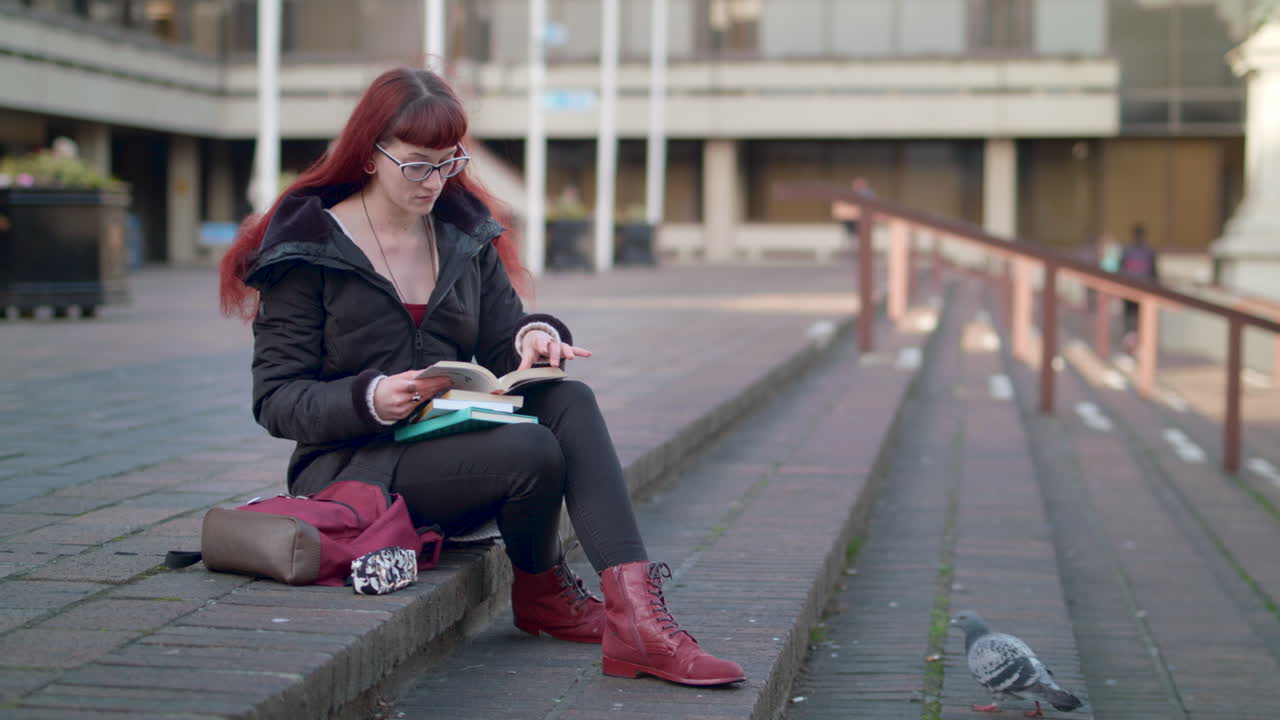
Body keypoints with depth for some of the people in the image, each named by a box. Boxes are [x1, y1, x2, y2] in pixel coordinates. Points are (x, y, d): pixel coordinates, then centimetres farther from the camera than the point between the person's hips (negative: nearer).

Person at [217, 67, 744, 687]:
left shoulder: (464, 234, 12)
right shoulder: (307, 252, -6)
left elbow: (500, 347, 14)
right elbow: (275, 401, -9)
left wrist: (532, 338, -12)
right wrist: (368, 400, -28)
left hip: (453, 447, 6)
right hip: (349, 468, -6)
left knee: (569, 401, -24)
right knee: (533, 451, -30)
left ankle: (634, 612, -37)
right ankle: (539, 593, 1)